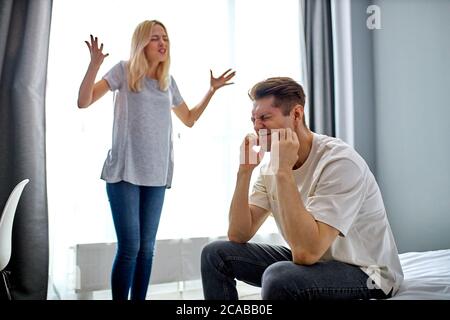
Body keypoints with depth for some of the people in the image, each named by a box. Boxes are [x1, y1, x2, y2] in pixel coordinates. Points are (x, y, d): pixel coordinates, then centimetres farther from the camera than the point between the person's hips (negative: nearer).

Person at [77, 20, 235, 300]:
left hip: (156, 173, 5)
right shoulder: (124, 71, 1)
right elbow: (83, 102, -7)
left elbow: (190, 119, 25)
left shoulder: (168, 81, 14)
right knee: (129, 246, -9)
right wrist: (95, 64, -20)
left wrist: (212, 91, 18)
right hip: (125, 171, -4)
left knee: (147, 247, 7)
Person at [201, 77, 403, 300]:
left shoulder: (340, 162, -25)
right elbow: (238, 235, -5)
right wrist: (244, 170, -14)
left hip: (364, 271, -7)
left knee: (280, 277, -35)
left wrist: (284, 171, -32)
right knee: (216, 254, 1)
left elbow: (306, 252, -34)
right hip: (309, 257, 7)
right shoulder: (271, 164, -1)